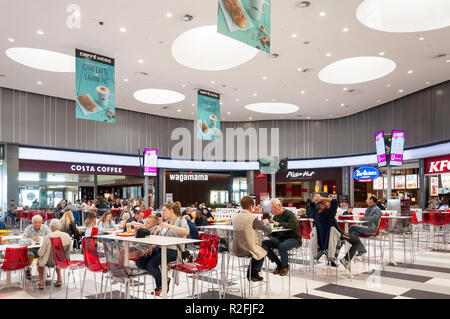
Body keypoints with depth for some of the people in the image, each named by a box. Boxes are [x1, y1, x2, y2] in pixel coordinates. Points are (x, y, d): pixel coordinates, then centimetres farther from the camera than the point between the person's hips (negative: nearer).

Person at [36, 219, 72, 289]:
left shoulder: (48, 237, -19)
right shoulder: (67, 236, -8)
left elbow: (41, 253, -12)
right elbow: (70, 249, 5)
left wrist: (39, 253, 11)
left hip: (51, 262, -3)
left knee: (39, 260, 29)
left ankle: (41, 282, 31)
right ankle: (59, 278, 34)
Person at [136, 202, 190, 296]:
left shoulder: (181, 220, 3)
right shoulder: (164, 223, 26)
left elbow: (186, 232, -18)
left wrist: (169, 226, -18)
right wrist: (152, 247, 6)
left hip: (172, 250, -8)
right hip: (160, 248, 8)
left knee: (151, 263, -27)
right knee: (139, 262, -12)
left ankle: (161, 286, -2)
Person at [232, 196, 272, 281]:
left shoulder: (235, 216, 0)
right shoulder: (252, 218, -19)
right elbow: (268, 230, -12)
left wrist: (261, 222, 19)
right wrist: (266, 222, 9)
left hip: (236, 250, 6)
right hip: (247, 250, -6)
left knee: (257, 249, 33)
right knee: (263, 252, 26)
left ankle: (250, 273, 35)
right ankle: (253, 274, 27)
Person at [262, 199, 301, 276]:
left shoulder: (289, 214, -11)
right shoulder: (276, 216, 10)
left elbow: (294, 225, -29)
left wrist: (279, 224, -29)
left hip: (293, 238, -7)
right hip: (279, 238, 7)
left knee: (281, 246, -37)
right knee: (264, 244, -16)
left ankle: (285, 266, -5)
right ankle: (279, 264, 0)